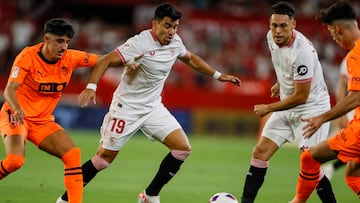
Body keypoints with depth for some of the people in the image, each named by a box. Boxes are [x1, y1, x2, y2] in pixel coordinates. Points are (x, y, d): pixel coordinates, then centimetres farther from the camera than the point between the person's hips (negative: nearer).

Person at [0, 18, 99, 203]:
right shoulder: (28, 56, -17)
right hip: (16, 116, -5)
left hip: (43, 121, 5)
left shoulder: (70, 58, -4)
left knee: (73, 155, -11)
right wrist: (17, 109, -45)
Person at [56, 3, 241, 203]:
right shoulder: (140, 43, -22)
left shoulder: (175, 42, -1)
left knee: (183, 148, -7)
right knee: (105, 157, -6)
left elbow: (190, 58, 21)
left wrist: (218, 75, 23)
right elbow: (107, 60, -26)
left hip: (153, 107, 6)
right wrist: (91, 87, -39)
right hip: (126, 107, -6)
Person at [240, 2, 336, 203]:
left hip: (312, 106, -8)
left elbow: (301, 97, -24)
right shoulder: (272, 37, -5)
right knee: (260, 152, 1)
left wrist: (268, 109, -16)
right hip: (288, 106, 8)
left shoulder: (301, 51, -29)